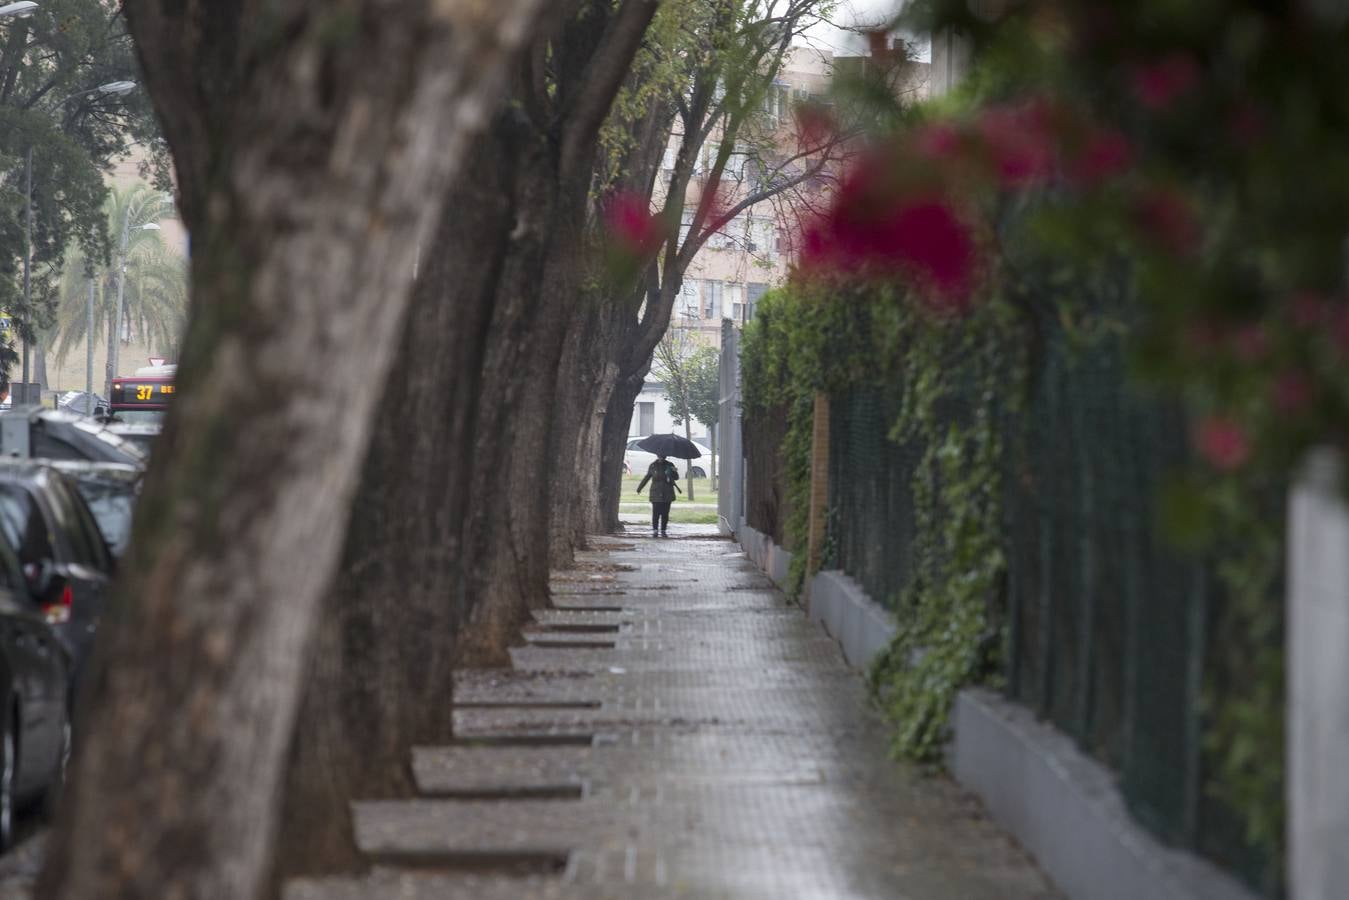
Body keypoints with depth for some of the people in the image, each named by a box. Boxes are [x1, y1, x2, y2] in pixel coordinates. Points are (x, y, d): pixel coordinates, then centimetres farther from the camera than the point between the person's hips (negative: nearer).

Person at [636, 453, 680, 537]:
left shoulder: (669, 465, 4)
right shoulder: (652, 466, 5)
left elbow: (676, 478, 3)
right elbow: (647, 478, 17)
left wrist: (674, 472, -20)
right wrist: (639, 488, 21)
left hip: (667, 495, 1)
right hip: (656, 494, -1)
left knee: (665, 514, 2)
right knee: (656, 513, -8)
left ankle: (663, 531, 11)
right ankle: (655, 531, -2)